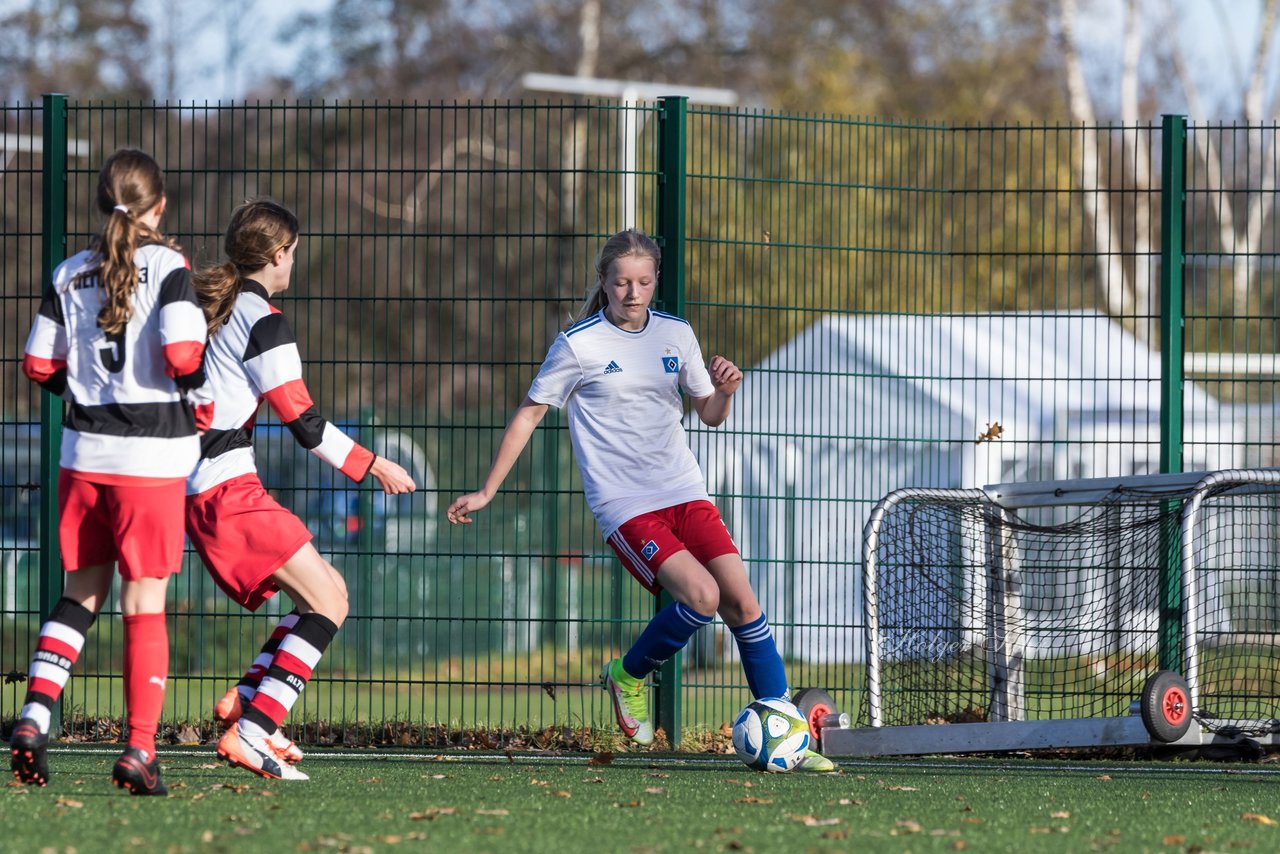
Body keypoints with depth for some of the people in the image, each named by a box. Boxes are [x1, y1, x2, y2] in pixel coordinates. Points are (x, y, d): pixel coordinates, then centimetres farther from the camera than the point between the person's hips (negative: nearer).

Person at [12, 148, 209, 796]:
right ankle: (139, 750, 0)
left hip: (84, 451, 4)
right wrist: (203, 405, 1)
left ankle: (34, 717, -3)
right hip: (152, 457, -4)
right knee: (144, 602, 1)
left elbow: (39, 365, 6)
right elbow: (182, 354, -19)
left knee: (82, 591, 15)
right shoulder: (168, 267, -8)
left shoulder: (69, 274, 6)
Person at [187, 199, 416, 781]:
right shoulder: (262, 319, -11)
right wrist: (371, 465, -1)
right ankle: (250, 733, -19)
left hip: (197, 490, 9)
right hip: (229, 489, -9)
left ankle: (244, 701, 3)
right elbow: (303, 421, -11)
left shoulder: (210, 307, 15)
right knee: (327, 602, -10)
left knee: (326, 590, 14)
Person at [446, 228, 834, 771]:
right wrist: (486, 492, 1)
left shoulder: (676, 334, 8)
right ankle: (629, 677, 3)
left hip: (684, 493, 5)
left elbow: (709, 415, 17)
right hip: (624, 506, -5)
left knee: (742, 603, -8)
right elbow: (528, 415, 2)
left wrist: (724, 391, -6)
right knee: (701, 596, -23)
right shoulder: (578, 345, -5)